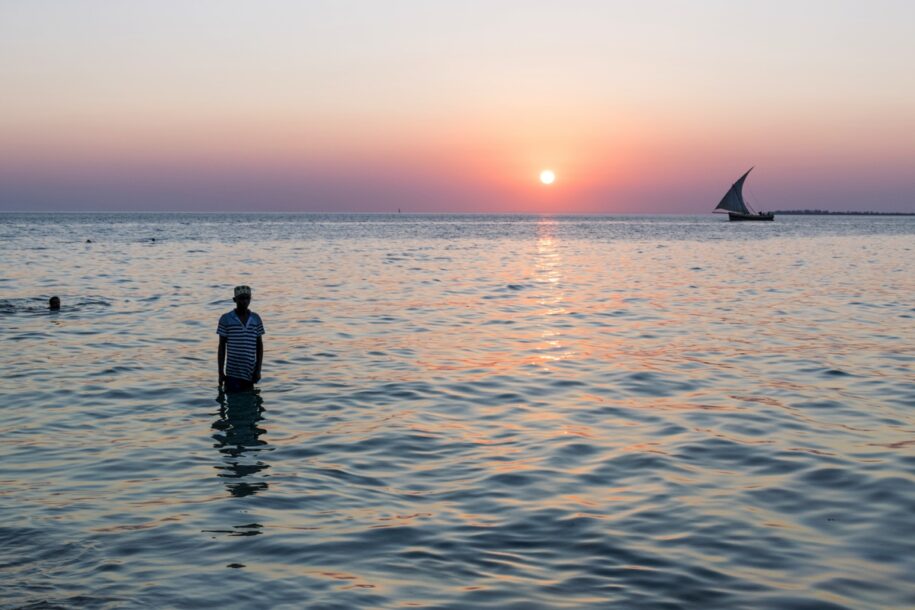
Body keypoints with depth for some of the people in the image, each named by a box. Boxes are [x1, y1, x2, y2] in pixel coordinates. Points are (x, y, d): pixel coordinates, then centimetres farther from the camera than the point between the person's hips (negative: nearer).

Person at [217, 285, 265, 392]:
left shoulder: (256, 319, 5)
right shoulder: (226, 319, -3)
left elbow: (259, 345, 9)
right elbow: (222, 347, 1)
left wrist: (258, 369, 2)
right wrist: (220, 372, -2)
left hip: (250, 372, 3)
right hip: (232, 373, -3)